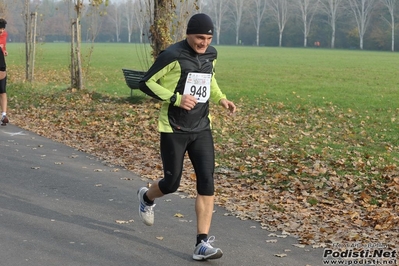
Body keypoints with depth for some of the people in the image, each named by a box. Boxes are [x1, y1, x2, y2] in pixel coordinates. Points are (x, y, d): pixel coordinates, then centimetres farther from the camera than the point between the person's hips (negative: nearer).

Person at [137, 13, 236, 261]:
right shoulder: (173, 56, -14)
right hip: (174, 129, -5)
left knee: (207, 183, -6)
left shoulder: (211, 54, 6)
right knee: (172, 183, 5)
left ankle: (202, 243, -3)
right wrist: (176, 98, -20)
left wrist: (220, 98, 7)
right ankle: (147, 197, 42)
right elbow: (146, 83, -11)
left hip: (201, 129, 5)